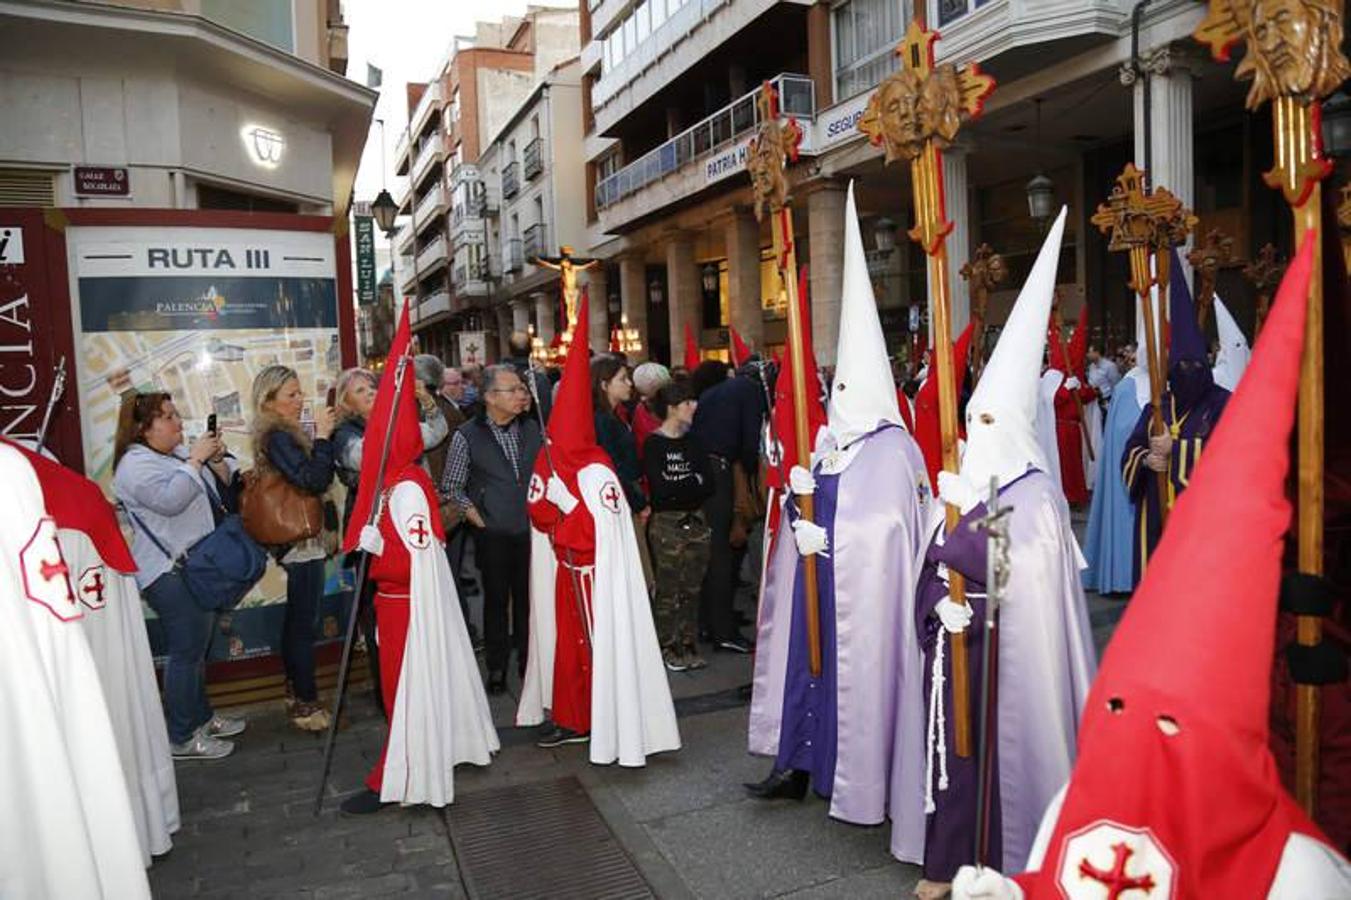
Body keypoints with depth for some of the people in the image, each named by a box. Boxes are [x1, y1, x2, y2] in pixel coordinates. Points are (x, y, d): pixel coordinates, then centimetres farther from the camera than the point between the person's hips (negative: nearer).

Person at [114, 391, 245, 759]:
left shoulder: (179, 453, 14)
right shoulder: (136, 464, -13)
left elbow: (224, 483, 17)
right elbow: (170, 499, -29)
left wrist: (216, 460, -2)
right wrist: (195, 459, -22)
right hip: (172, 575, -10)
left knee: (197, 648, 18)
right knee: (186, 652, -5)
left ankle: (202, 718, 31)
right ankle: (181, 739, 4)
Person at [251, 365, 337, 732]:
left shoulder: (285, 434, 11)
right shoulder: (278, 438, -16)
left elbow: (320, 480, 13)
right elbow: (313, 481, -27)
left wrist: (324, 436, 4)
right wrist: (323, 436, -22)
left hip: (296, 540, 10)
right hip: (302, 541, -10)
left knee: (296, 619, 17)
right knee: (303, 623, -4)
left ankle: (296, 694, 29)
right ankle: (306, 704, 3)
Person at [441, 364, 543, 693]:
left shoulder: (533, 429, 5)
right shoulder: (467, 435, -5)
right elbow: (451, 487, 0)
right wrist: (474, 514, -7)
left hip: (530, 531, 3)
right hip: (493, 534, -2)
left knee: (528, 599, 10)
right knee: (496, 601, 7)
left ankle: (528, 662, 24)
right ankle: (497, 668, 21)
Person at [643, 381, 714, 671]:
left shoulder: (693, 442, 12)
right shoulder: (654, 443, -5)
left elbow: (709, 484, 4)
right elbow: (660, 489, -15)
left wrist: (678, 486, -9)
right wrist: (693, 482, -3)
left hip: (696, 521, 5)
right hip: (667, 524, -5)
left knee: (692, 589, 8)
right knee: (667, 589, -1)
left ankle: (688, 646, 18)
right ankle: (667, 649, 11)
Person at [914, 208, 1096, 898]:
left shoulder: (1035, 495, -10)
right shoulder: (959, 484, 9)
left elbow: (1006, 569, -18)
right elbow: (933, 562, 9)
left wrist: (963, 518, -15)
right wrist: (939, 601, -1)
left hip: (1002, 646, -6)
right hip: (951, 639, 6)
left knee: (1000, 742, 3)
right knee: (949, 739, 12)